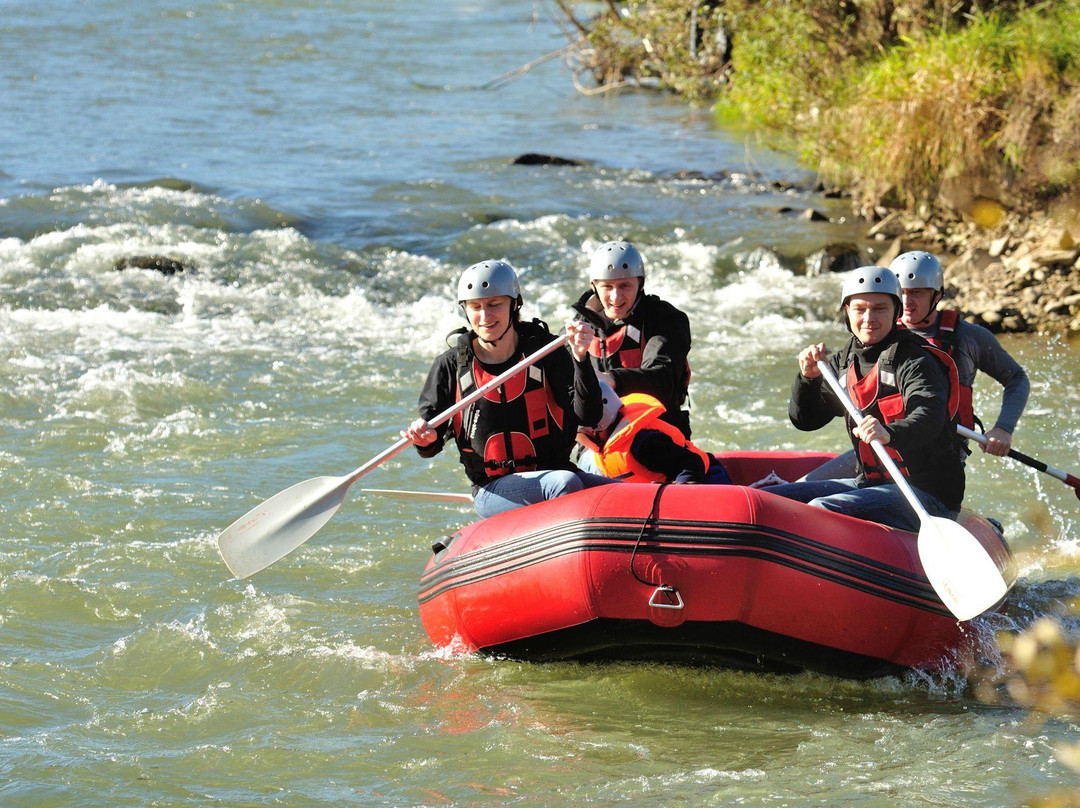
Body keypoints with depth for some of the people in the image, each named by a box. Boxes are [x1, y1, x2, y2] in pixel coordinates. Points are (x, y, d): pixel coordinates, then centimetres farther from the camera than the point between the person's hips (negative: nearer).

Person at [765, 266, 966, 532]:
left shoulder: (915, 360, -12)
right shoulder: (844, 362, 11)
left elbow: (929, 415, -31)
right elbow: (804, 419, 16)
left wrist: (890, 433, -53)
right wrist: (808, 378, -5)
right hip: (870, 483, 8)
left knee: (823, 509, -31)